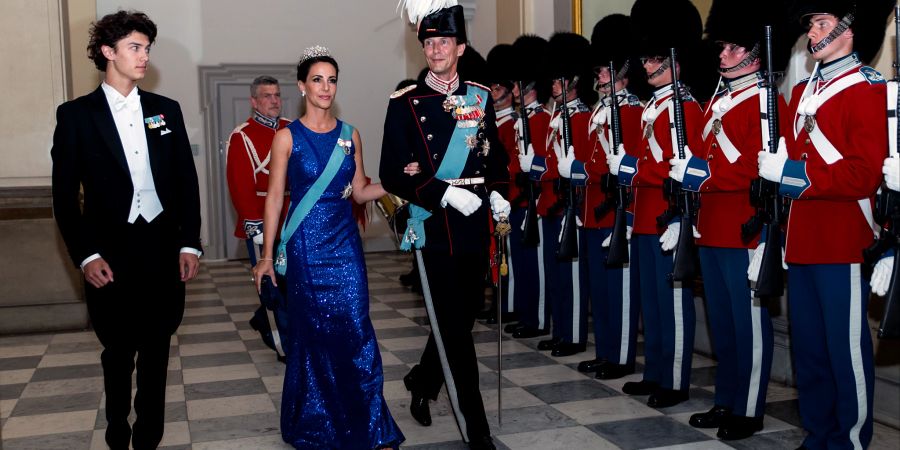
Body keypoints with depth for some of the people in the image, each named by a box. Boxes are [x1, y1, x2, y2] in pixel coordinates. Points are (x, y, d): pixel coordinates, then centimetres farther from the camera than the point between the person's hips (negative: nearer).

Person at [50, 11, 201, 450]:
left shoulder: (166, 110, 7)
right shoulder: (76, 114, -1)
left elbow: (186, 180, 7)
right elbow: (65, 194, -2)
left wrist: (190, 243, 1)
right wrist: (85, 256, -9)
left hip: (163, 247, 2)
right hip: (111, 253, -2)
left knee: (156, 345, 11)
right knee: (119, 350, 9)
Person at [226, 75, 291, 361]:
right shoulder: (241, 137, -8)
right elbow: (240, 188, -14)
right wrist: (256, 228, -18)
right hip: (263, 228, -6)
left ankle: (262, 320, 37)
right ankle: (285, 345, 7)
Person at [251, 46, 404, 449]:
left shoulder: (350, 135, 8)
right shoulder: (288, 137, -2)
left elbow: (360, 191, 11)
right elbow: (274, 198, -2)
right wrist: (267, 256, -4)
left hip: (345, 244, 3)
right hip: (306, 246, -2)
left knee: (356, 333, -3)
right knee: (311, 335, 5)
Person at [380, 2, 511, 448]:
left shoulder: (481, 98, 8)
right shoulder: (405, 103, -4)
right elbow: (392, 174, -8)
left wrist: (496, 193, 1)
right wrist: (446, 194, -19)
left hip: (476, 229, 5)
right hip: (434, 230, -4)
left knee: (463, 316, 16)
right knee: (453, 328, -2)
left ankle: (422, 382, 43)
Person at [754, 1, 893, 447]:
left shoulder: (868, 89, -7)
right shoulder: (802, 91, 16)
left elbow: (866, 173, -16)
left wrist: (795, 174, -19)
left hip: (842, 244, -7)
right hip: (800, 243, 7)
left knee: (846, 349, 2)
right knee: (807, 347, 14)